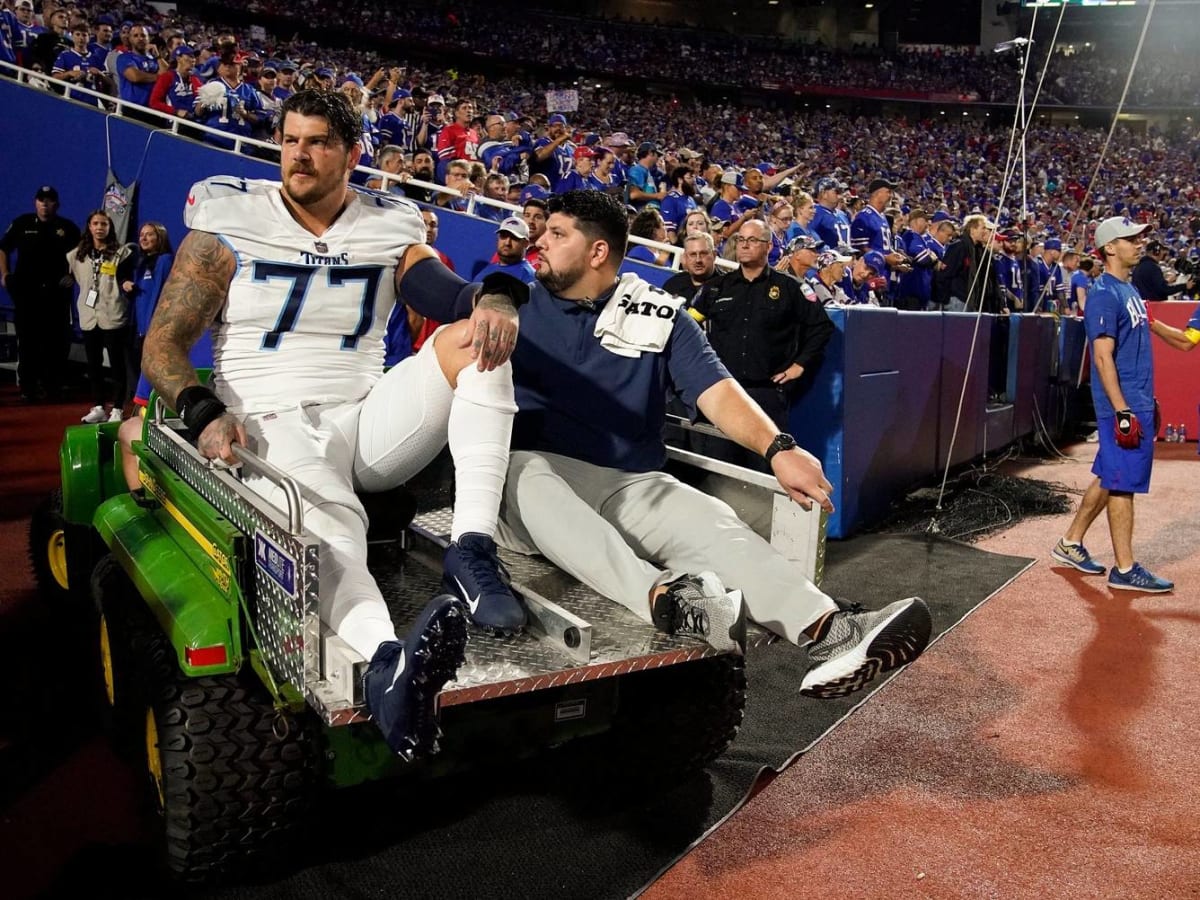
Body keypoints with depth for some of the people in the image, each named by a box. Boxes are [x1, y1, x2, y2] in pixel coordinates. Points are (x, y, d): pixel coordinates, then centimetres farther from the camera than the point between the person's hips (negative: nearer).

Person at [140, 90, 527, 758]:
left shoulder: (389, 228, 12)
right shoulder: (230, 223, 5)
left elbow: (443, 291, -6)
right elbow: (164, 342, 2)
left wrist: (493, 298, -32)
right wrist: (205, 414, -18)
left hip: (368, 419, 4)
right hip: (273, 426, -3)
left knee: (476, 336, -20)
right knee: (329, 522, -38)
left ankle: (473, 550, -36)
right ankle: (387, 661, -69)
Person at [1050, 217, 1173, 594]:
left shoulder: (1129, 290, 16)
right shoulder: (1104, 294, -14)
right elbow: (1103, 357, -20)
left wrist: (1147, 401, 21)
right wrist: (1122, 412, -23)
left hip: (1138, 404, 10)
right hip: (1122, 407, -10)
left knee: (1108, 477, 15)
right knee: (1123, 483, -4)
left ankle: (1070, 544, 25)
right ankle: (1125, 569, 2)